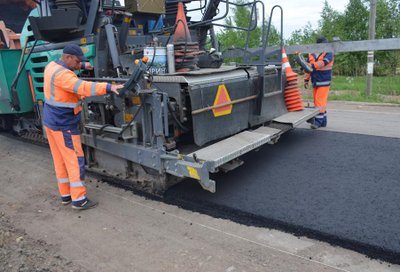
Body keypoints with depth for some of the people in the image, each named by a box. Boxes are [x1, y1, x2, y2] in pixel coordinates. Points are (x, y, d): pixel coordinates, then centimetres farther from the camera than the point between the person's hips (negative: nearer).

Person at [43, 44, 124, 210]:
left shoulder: (52, 65, 7)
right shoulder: (62, 74, -24)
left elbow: (69, 66, 32)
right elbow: (82, 87, -40)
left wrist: (82, 65, 23)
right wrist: (108, 87, -49)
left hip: (51, 121, 10)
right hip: (63, 124, -10)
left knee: (60, 159, 14)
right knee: (75, 160, -4)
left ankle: (65, 195, 23)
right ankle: (79, 199, 1)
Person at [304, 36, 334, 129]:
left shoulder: (328, 53, -3)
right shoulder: (311, 54, 10)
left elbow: (323, 62, -23)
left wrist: (312, 66, -35)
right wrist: (306, 79, 12)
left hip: (324, 81, -6)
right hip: (315, 82, 6)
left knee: (320, 101, -12)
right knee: (317, 101, 10)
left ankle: (318, 121, -10)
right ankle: (323, 121, 19)